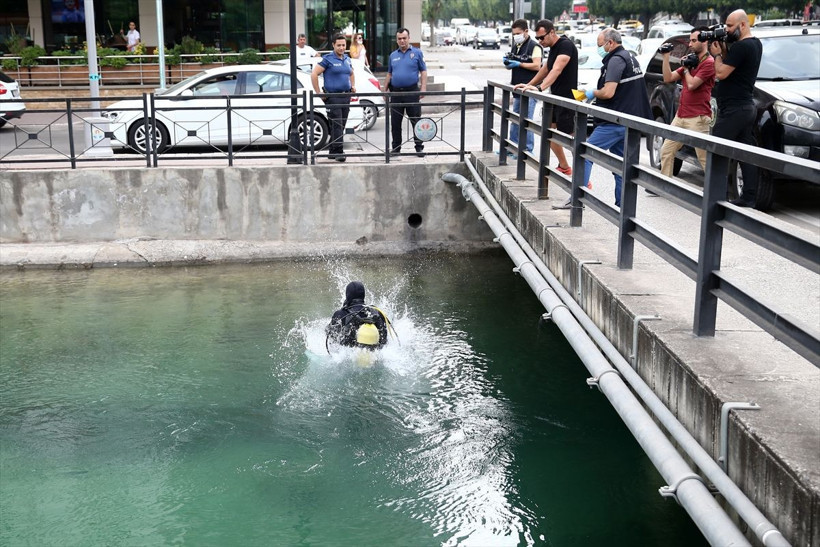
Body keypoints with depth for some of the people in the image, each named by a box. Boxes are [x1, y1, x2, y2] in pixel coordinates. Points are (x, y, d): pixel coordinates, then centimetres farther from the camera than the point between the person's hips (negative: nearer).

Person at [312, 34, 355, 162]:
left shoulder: (347, 60, 14)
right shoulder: (328, 59, -6)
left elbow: (351, 74, 33)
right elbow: (314, 74, -9)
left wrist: (353, 86, 15)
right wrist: (319, 93, -12)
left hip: (346, 96, 7)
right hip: (333, 97, -7)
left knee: (341, 126, 9)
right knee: (337, 126, -12)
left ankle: (332, 152, 18)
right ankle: (339, 152, -13)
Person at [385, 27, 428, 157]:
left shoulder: (417, 53, 3)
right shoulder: (393, 55, 14)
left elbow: (423, 72, 1)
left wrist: (423, 88, -9)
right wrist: (385, 90, 13)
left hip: (412, 91, -4)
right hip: (396, 92, 4)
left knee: (416, 121, -2)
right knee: (395, 122, 7)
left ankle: (419, 147, 3)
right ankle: (396, 148, 15)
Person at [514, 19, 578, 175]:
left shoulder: (566, 45, -18)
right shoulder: (553, 47, 12)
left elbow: (556, 70, -31)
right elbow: (545, 69, 26)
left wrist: (540, 87, -41)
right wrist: (529, 85, 22)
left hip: (567, 99, -10)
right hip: (554, 97, 10)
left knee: (569, 137, -10)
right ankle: (564, 167, 28)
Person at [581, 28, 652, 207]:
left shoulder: (616, 60, -13)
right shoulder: (630, 58, 19)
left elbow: (608, 92, -22)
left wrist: (593, 93, -3)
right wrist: (598, 93, 16)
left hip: (614, 123, -10)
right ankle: (622, 205, 14)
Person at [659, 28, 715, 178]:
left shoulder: (709, 62, -9)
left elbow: (691, 85, -17)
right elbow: (668, 78, 14)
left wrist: (686, 68, 0)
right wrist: (666, 57, 8)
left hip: (697, 119, -9)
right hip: (680, 116, 9)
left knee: (706, 160, -8)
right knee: (666, 152, 10)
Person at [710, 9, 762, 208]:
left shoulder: (740, 46, -17)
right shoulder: (755, 44, 14)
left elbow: (721, 73, -17)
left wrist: (717, 54, -2)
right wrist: (723, 51, 9)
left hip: (733, 109, -10)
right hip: (747, 107, 10)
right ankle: (749, 197, 10)